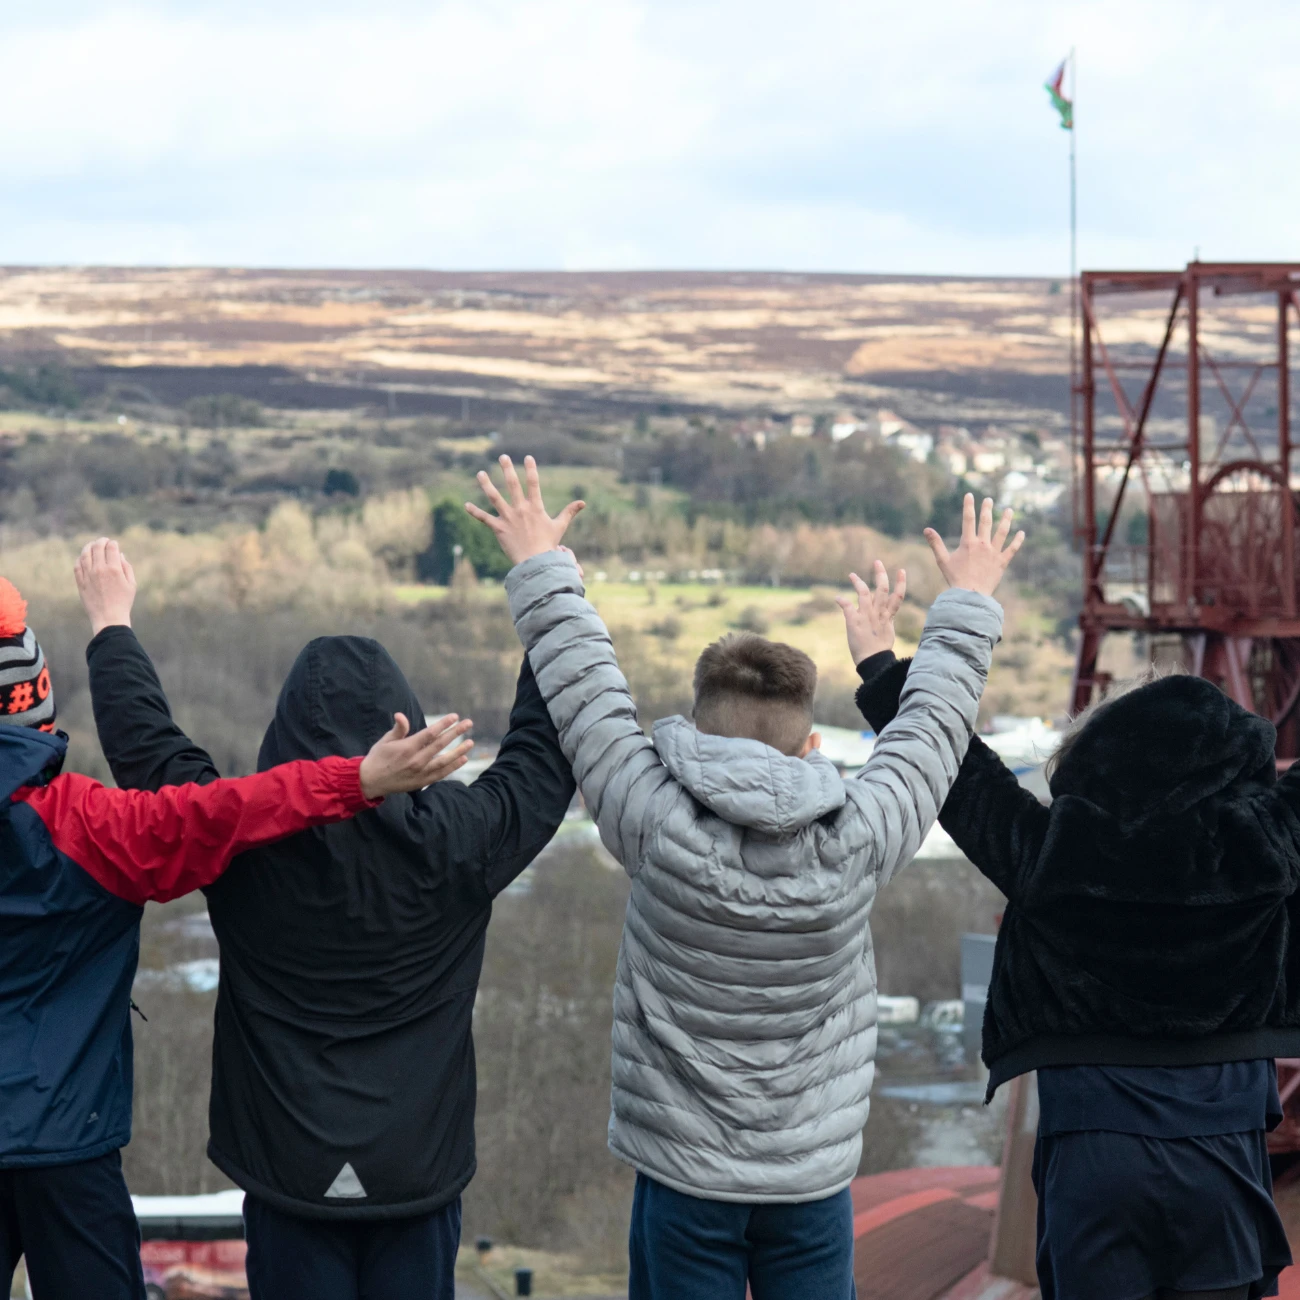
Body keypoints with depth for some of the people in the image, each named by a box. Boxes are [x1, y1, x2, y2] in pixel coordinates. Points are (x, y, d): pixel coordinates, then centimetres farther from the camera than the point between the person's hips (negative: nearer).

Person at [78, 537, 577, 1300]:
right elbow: (546, 753, 8)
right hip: (419, 1176, 1)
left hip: (291, 1178, -1)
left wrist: (114, 624, 18)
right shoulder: (455, 840, -9)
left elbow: (144, 745, 3)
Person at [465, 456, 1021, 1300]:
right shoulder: (860, 839, -9)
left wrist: (541, 568, 13)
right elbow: (935, 725, 7)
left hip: (685, 1176, -1)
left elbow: (584, 691, -1)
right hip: (816, 1177, 1)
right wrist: (970, 607, 23)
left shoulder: (659, 828, -14)